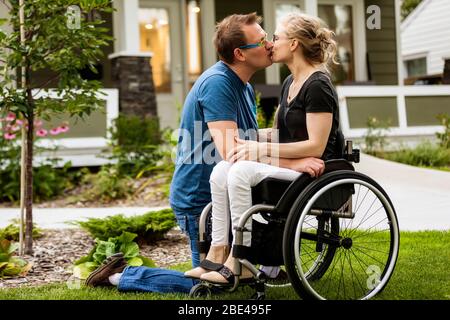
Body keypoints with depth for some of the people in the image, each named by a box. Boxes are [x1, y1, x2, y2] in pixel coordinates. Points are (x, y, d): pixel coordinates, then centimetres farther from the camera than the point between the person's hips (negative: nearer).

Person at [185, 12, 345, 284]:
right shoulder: (289, 84, 16)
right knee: (222, 170, -12)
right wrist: (251, 146, 0)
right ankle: (217, 254, -15)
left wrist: (263, 149, -17)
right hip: (292, 166, 9)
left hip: (316, 172, -9)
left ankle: (240, 264, -21)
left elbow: (316, 146, -17)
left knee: (241, 172, -28)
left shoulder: (318, 86, -12)